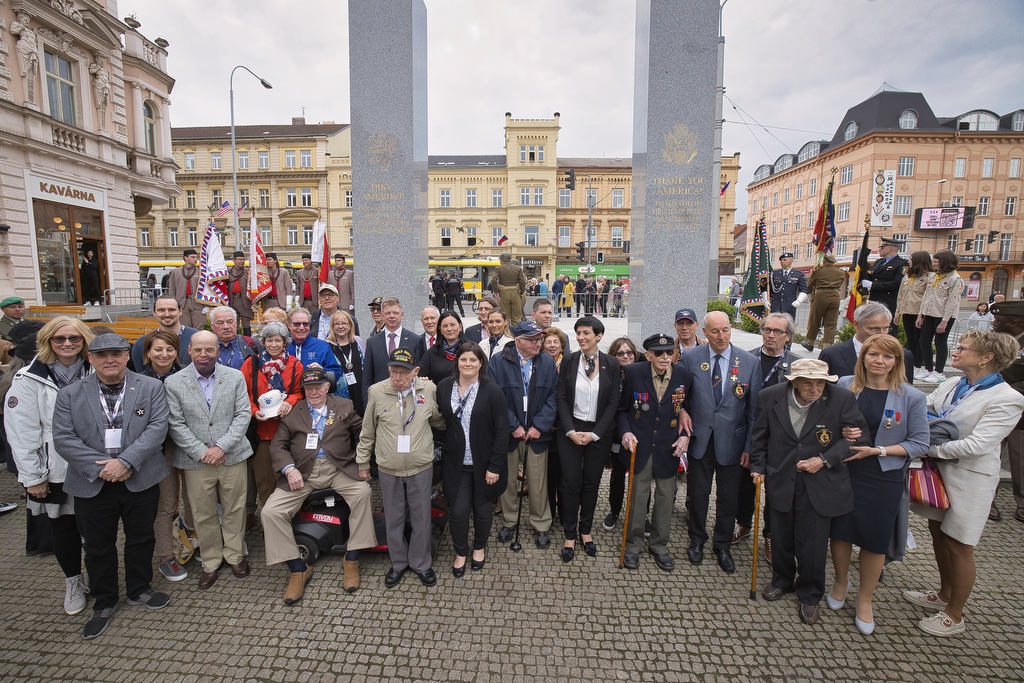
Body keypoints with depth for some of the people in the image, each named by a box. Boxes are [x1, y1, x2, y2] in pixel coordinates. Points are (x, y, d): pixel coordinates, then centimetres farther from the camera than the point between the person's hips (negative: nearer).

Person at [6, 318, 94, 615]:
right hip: (55, 472, -1)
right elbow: (21, 433, -7)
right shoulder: (29, 379, -8)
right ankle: (73, 582, 36)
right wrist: (32, 477, -7)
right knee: (63, 529, 15)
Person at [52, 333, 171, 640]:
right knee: (98, 546, 14)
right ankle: (104, 603, 34)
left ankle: (139, 590, 37)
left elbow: (157, 427, -11)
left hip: (141, 481, 0)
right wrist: (100, 467, -17)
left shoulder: (151, 388, -3)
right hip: (92, 485, 1)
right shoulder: (70, 394, 0)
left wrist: (126, 461, -21)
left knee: (141, 539, 15)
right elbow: (63, 438, -6)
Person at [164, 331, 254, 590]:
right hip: (196, 461, 0)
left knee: (234, 510, 12)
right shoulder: (173, 382, -3)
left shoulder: (235, 377, -1)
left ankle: (234, 555, 32)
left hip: (233, 457, 0)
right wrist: (201, 453, -13)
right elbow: (176, 425, -5)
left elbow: (243, 415, -4)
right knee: (203, 515, 12)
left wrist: (221, 446, -14)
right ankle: (211, 561, 31)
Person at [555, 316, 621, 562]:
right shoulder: (568, 361, -3)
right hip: (570, 431, 0)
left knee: (591, 483, 11)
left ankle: (586, 531, 30)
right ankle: (570, 535, 19)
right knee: (571, 483, 3)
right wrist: (570, 431, -11)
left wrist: (595, 434, -10)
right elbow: (562, 399, -3)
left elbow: (613, 402, -4)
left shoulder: (611, 364, -4)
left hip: (599, 433, 1)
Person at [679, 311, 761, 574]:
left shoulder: (750, 362, -5)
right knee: (697, 494, 14)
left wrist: (749, 447, -4)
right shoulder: (690, 358, -6)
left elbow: (753, 408, -2)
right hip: (700, 439, 0)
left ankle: (722, 546, 36)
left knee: (728, 498, 14)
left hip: (732, 441, 0)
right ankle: (697, 540, 37)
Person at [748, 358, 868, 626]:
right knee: (781, 538, 18)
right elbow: (759, 437, 4)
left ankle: (810, 596, 33)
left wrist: (825, 459, -13)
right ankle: (782, 580, 44)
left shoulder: (842, 399, -13)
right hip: (780, 481, 2)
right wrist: (757, 467, -1)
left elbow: (859, 437, -4)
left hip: (820, 485, -1)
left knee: (812, 545, 7)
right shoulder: (769, 397, -9)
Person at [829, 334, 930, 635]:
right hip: (843, 472, 1)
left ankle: (864, 599, 33)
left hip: (885, 478, -1)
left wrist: (878, 451, -17)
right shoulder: (845, 386, -5)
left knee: (875, 539, 11)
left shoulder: (912, 398, -9)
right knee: (840, 530, 13)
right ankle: (841, 582, 40)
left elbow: (920, 443, -7)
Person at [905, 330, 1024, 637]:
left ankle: (955, 616, 27)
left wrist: (928, 447, -18)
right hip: (940, 470, 6)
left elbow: (976, 445, -23)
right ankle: (944, 594, 40)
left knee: (958, 547, 7)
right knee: (938, 533, 19)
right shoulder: (950, 385, 2)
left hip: (969, 479, -6)